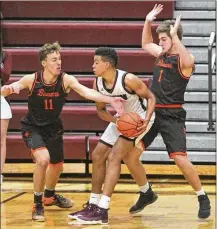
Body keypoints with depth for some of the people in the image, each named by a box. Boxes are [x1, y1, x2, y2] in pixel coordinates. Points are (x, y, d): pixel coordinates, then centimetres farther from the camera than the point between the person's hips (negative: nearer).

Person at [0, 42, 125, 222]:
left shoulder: (66, 80, -21)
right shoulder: (32, 80, -22)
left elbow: (87, 92, -35)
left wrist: (110, 100, -52)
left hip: (53, 127, 4)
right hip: (33, 127, -4)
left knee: (57, 166, 19)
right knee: (43, 160, -26)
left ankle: (49, 196, 51)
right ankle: (37, 205, -8)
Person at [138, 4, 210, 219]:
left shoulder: (185, 59, -11)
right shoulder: (161, 54, 10)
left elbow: (187, 61, -37)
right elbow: (145, 44, 30)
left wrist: (175, 36, -34)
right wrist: (147, 22, 16)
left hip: (172, 116, -7)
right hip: (151, 112, 7)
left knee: (180, 159, -16)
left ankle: (203, 199, -1)